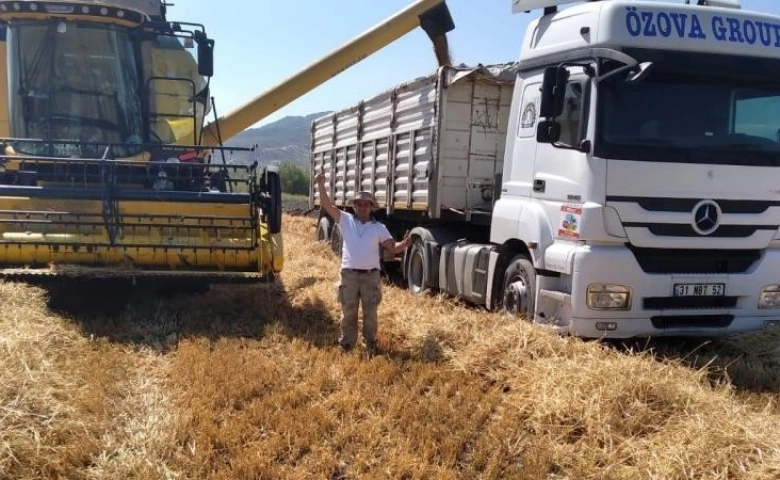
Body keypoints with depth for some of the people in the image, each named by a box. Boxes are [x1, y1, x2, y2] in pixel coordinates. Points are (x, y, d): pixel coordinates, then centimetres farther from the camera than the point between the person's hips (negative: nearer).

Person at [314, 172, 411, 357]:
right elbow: (327, 205, -6)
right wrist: (321, 185, -18)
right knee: (348, 312, 9)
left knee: (370, 312, 11)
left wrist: (404, 244, -24)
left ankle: (371, 346, 24)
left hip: (371, 275, 0)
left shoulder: (379, 227, 4)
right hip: (349, 274, 0)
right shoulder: (346, 220, 3)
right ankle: (346, 345, 21)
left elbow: (393, 247, -1)